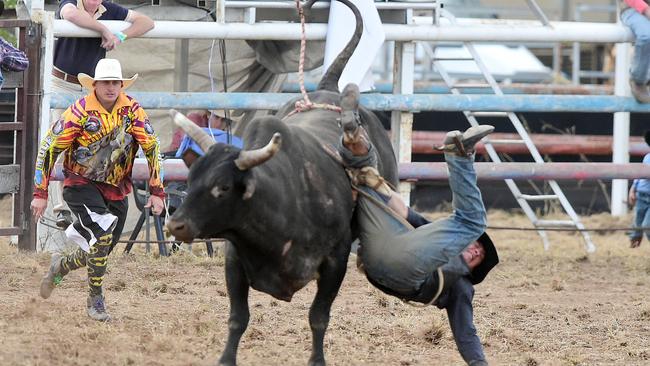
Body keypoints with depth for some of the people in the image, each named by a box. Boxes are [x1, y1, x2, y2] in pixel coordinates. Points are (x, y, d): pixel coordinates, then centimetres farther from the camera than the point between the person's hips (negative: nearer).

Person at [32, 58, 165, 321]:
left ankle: (60, 266, 40)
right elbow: (49, 148, -10)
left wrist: (157, 191, -3)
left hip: (117, 190, 4)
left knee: (101, 250, 8)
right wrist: (40, 193, -10)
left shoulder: (132, 110, -7)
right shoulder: (80, 112, -16)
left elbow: (152, 148, 1)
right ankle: (95, 301, -10)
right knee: (102, 236, -24)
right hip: (81, 184, -4)